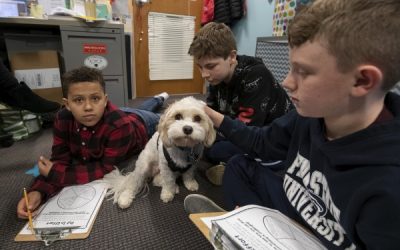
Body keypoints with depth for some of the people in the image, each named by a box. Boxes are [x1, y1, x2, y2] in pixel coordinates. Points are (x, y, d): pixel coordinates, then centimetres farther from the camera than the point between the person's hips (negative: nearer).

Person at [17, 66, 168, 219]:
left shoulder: (120, 125, -52)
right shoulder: (63, 120, -35)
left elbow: (107, 169, -45)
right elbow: (60, 160, -31)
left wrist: (56, 174, -46)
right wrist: (37, 191, -49)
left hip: (142, 124, -4)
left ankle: (160, 99, 63)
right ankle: (158, 100, 68)